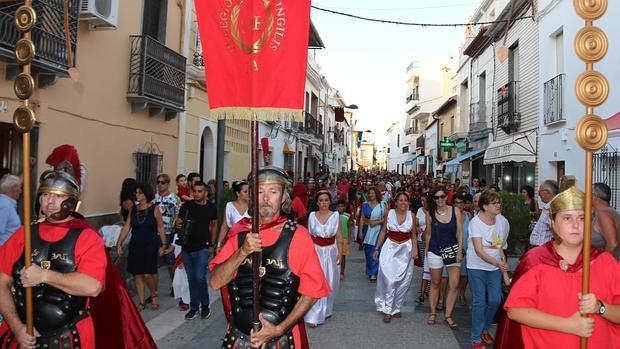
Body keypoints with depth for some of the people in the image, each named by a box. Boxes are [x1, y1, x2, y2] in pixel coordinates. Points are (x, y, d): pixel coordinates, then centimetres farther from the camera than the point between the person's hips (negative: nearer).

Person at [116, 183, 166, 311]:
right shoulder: (133, 209, 6)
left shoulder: (154, 209, -4)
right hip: (135, 246, 4)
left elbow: (160, 228, -3)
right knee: (137, 274, 6)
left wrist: (163, 245, -6)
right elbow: (126, 227, 5)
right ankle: (142, 302, 19)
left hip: (150, 246, -4)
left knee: (148, 274, -11)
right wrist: (119, 244, 0)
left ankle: (154, 294, 18)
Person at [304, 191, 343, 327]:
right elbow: (309, 237, 5)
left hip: (330, 252, 0)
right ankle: (314, 316, 0)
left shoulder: (335, 215, -3)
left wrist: (340, 254, -2)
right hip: (316, 251, 0)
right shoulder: (312, 215, 0)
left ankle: (326, 310, 33)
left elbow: (339, 238, 1)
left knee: (329, 283, 12)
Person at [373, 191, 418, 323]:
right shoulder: (389, 213, -3)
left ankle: (396, 307, 23)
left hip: (405, 250, 2)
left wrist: (415, 249, -8)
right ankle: (387, 310, 2)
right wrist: (376, 249, 2)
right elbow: (383, 232, 4)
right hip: (390, 248, -2)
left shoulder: (411, 215, 0)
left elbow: (413, 235, 7)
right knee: (389, 280, -8)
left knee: (403, 281, 6)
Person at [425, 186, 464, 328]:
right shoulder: (430, 213, -3)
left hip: (453, 250, 0)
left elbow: (460, 232, -2)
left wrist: (459, 251, -7)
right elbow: (429, 234, 6)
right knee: (435, 284, 10)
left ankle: (448, 316, 10)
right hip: (435, 251, 0)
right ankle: (433, 313, 24)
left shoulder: (455, 211, -4)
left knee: (454, 285, -3)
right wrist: (427, 250, 9)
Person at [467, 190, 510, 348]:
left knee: (495, 300, 1)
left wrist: (503, 260, 7)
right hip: (477, 266, -4)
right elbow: (479, 251, -24)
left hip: (496, 266, 4)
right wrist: (498, 263, -36)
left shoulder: (503, 221, -3)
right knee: (479, 301, -1)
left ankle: (485, 328, 28)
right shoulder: (476, 222, -18)